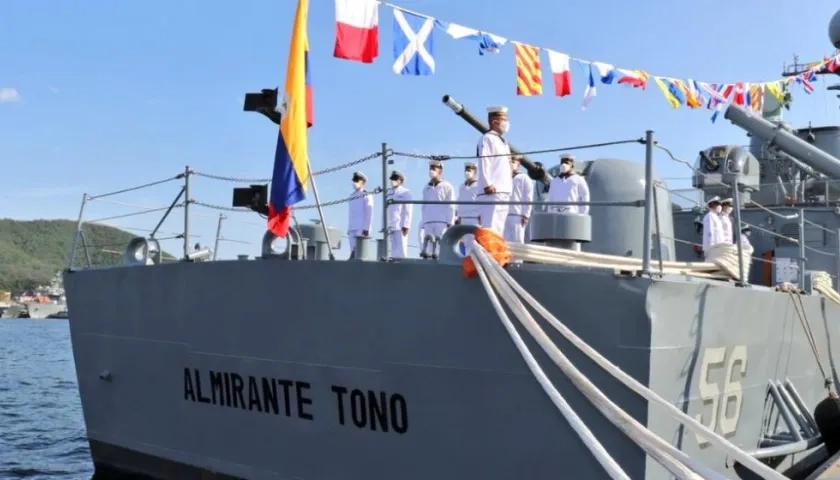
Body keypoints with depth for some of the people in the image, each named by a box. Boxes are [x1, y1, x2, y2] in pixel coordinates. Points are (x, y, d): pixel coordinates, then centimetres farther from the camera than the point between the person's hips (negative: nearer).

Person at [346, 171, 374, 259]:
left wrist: (366, 228, -17)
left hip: (362, 228, -7)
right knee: (354, 250, 2)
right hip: (352, 229, 7)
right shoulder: (352, 196, 20)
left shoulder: (366, 196, -2)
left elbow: (369, 213, -10)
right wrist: (348, 229, 16)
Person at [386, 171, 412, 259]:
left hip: (400, 226, -5)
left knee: (401, 247, -7)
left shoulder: (405, 193, 2)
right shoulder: (388, 193, 18)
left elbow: (408, 211, -5)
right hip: (390, 226, 5)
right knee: (393, 248, 5)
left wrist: (406, 225, -13)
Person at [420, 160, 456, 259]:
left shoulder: (446, 187, 5)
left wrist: (450, 222, -8)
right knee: (427, 240, -3)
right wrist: (422, 223, 14)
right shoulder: (426, 188, 20)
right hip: (428, 222, 5)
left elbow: (450, 206, 0)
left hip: (442, 221, -5)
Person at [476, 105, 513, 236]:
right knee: (490, 228, -14)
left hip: (504, 192, 9)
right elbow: (483, 163, -12)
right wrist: (488, 184, -21)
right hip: (492, 192, -9)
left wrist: (509, 188, 18)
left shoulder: (502, 141, 25)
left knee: (498, 228, 8)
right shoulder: (487, 139, -2)